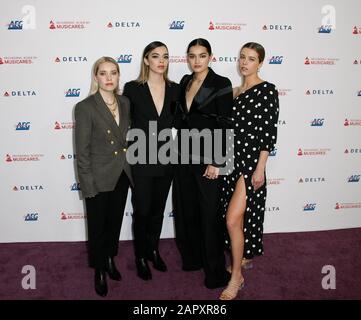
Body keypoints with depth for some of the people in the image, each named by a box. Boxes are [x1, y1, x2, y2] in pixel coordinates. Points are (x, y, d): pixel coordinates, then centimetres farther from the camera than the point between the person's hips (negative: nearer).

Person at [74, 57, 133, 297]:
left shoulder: (125, 103, 3)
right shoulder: (85, 108, -13)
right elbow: (82, 151, -12)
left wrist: (132, 169, 7)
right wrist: (88, 185, -13)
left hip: (122, 176, 5)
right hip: (99, 178, -4)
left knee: (115, 222, 19)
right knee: (98, 226, 11)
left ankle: (110, 260, 41)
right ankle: (99, 270, 32)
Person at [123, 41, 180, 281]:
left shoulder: (175, 89, 2)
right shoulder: (132, 88, -8)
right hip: (141, 161, -3)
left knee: (158, 209, 17)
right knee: (142, 211, 7)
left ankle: (154, 250, 37)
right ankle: (141, 257, 27)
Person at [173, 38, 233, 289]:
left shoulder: (221, 84, -8)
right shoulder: (185, 82, 10)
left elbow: (225, 125, -12)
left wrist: (216, 162, -16)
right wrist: (179, 153, 9)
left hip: (207, 158, -6)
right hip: (184, 156, 6)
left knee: (209, 213, 2)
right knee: (186, 209, 13)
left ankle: (215, 271, 17)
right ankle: (192, 257, 32)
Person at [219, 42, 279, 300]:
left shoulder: (268, 91, -8)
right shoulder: (235, 91, 13)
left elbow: (269, 133, -12)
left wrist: (260, 168, -16)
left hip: (251, 160, -7)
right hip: (233, 158, 7)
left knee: (233, 219, -10)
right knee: (239, 216, 16)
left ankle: (237, 277, 6)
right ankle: (244, 257, 37)